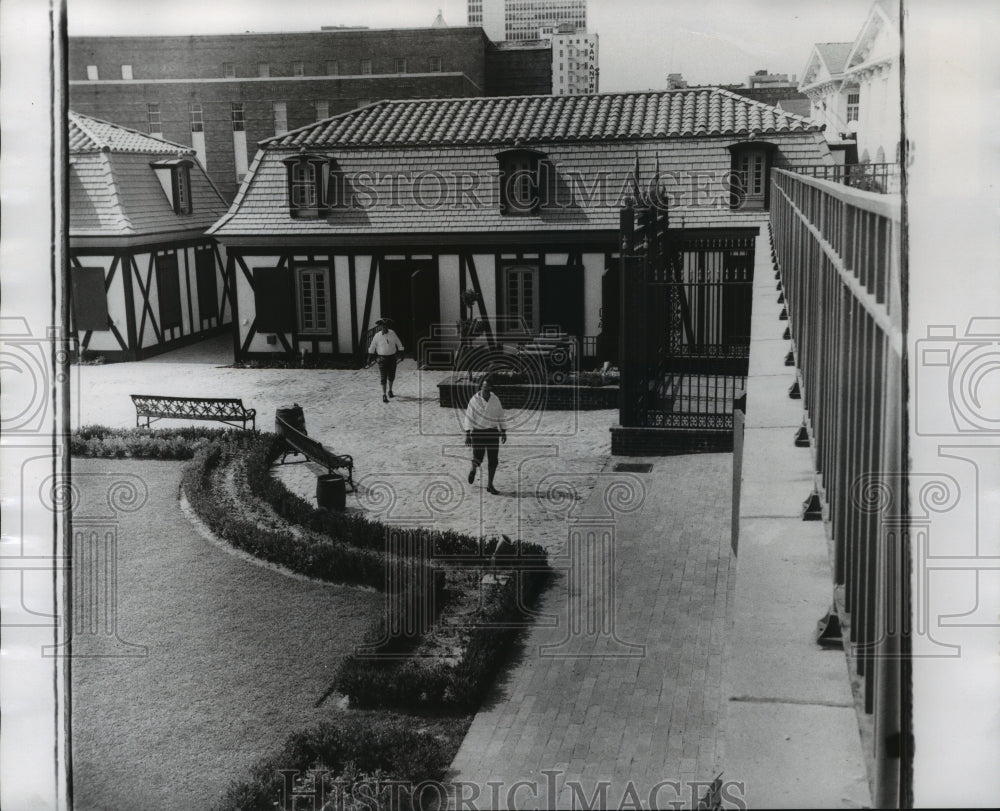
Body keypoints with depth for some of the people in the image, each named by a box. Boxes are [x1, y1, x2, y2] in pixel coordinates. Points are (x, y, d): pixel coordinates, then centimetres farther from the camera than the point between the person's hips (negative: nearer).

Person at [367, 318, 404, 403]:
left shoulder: (392, 334, -3)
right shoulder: (377, 336, -7)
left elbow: (399, 344, 9)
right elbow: (372, 347, 5)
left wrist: (401, 353, 9)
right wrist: (370, 357, 6)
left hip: (392, 357, 2)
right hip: (382, 358, -2)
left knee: (391, 376, 13)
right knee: (383, 377, -6)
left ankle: (390, 391, 36)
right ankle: (384, 395, -4)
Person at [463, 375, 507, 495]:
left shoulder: (495, 400, 1)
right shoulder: (474, 400, -6)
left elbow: (500, 416, 9)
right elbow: (469, 418, -5)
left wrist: (504, 432, 7)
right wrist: (467, 435, -10)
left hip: (492, 432, 3)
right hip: (478, 432, -2)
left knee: (493, 460, -2)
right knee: (478, 459, -5)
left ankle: (489, 485, 9)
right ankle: (473, 469, 32)